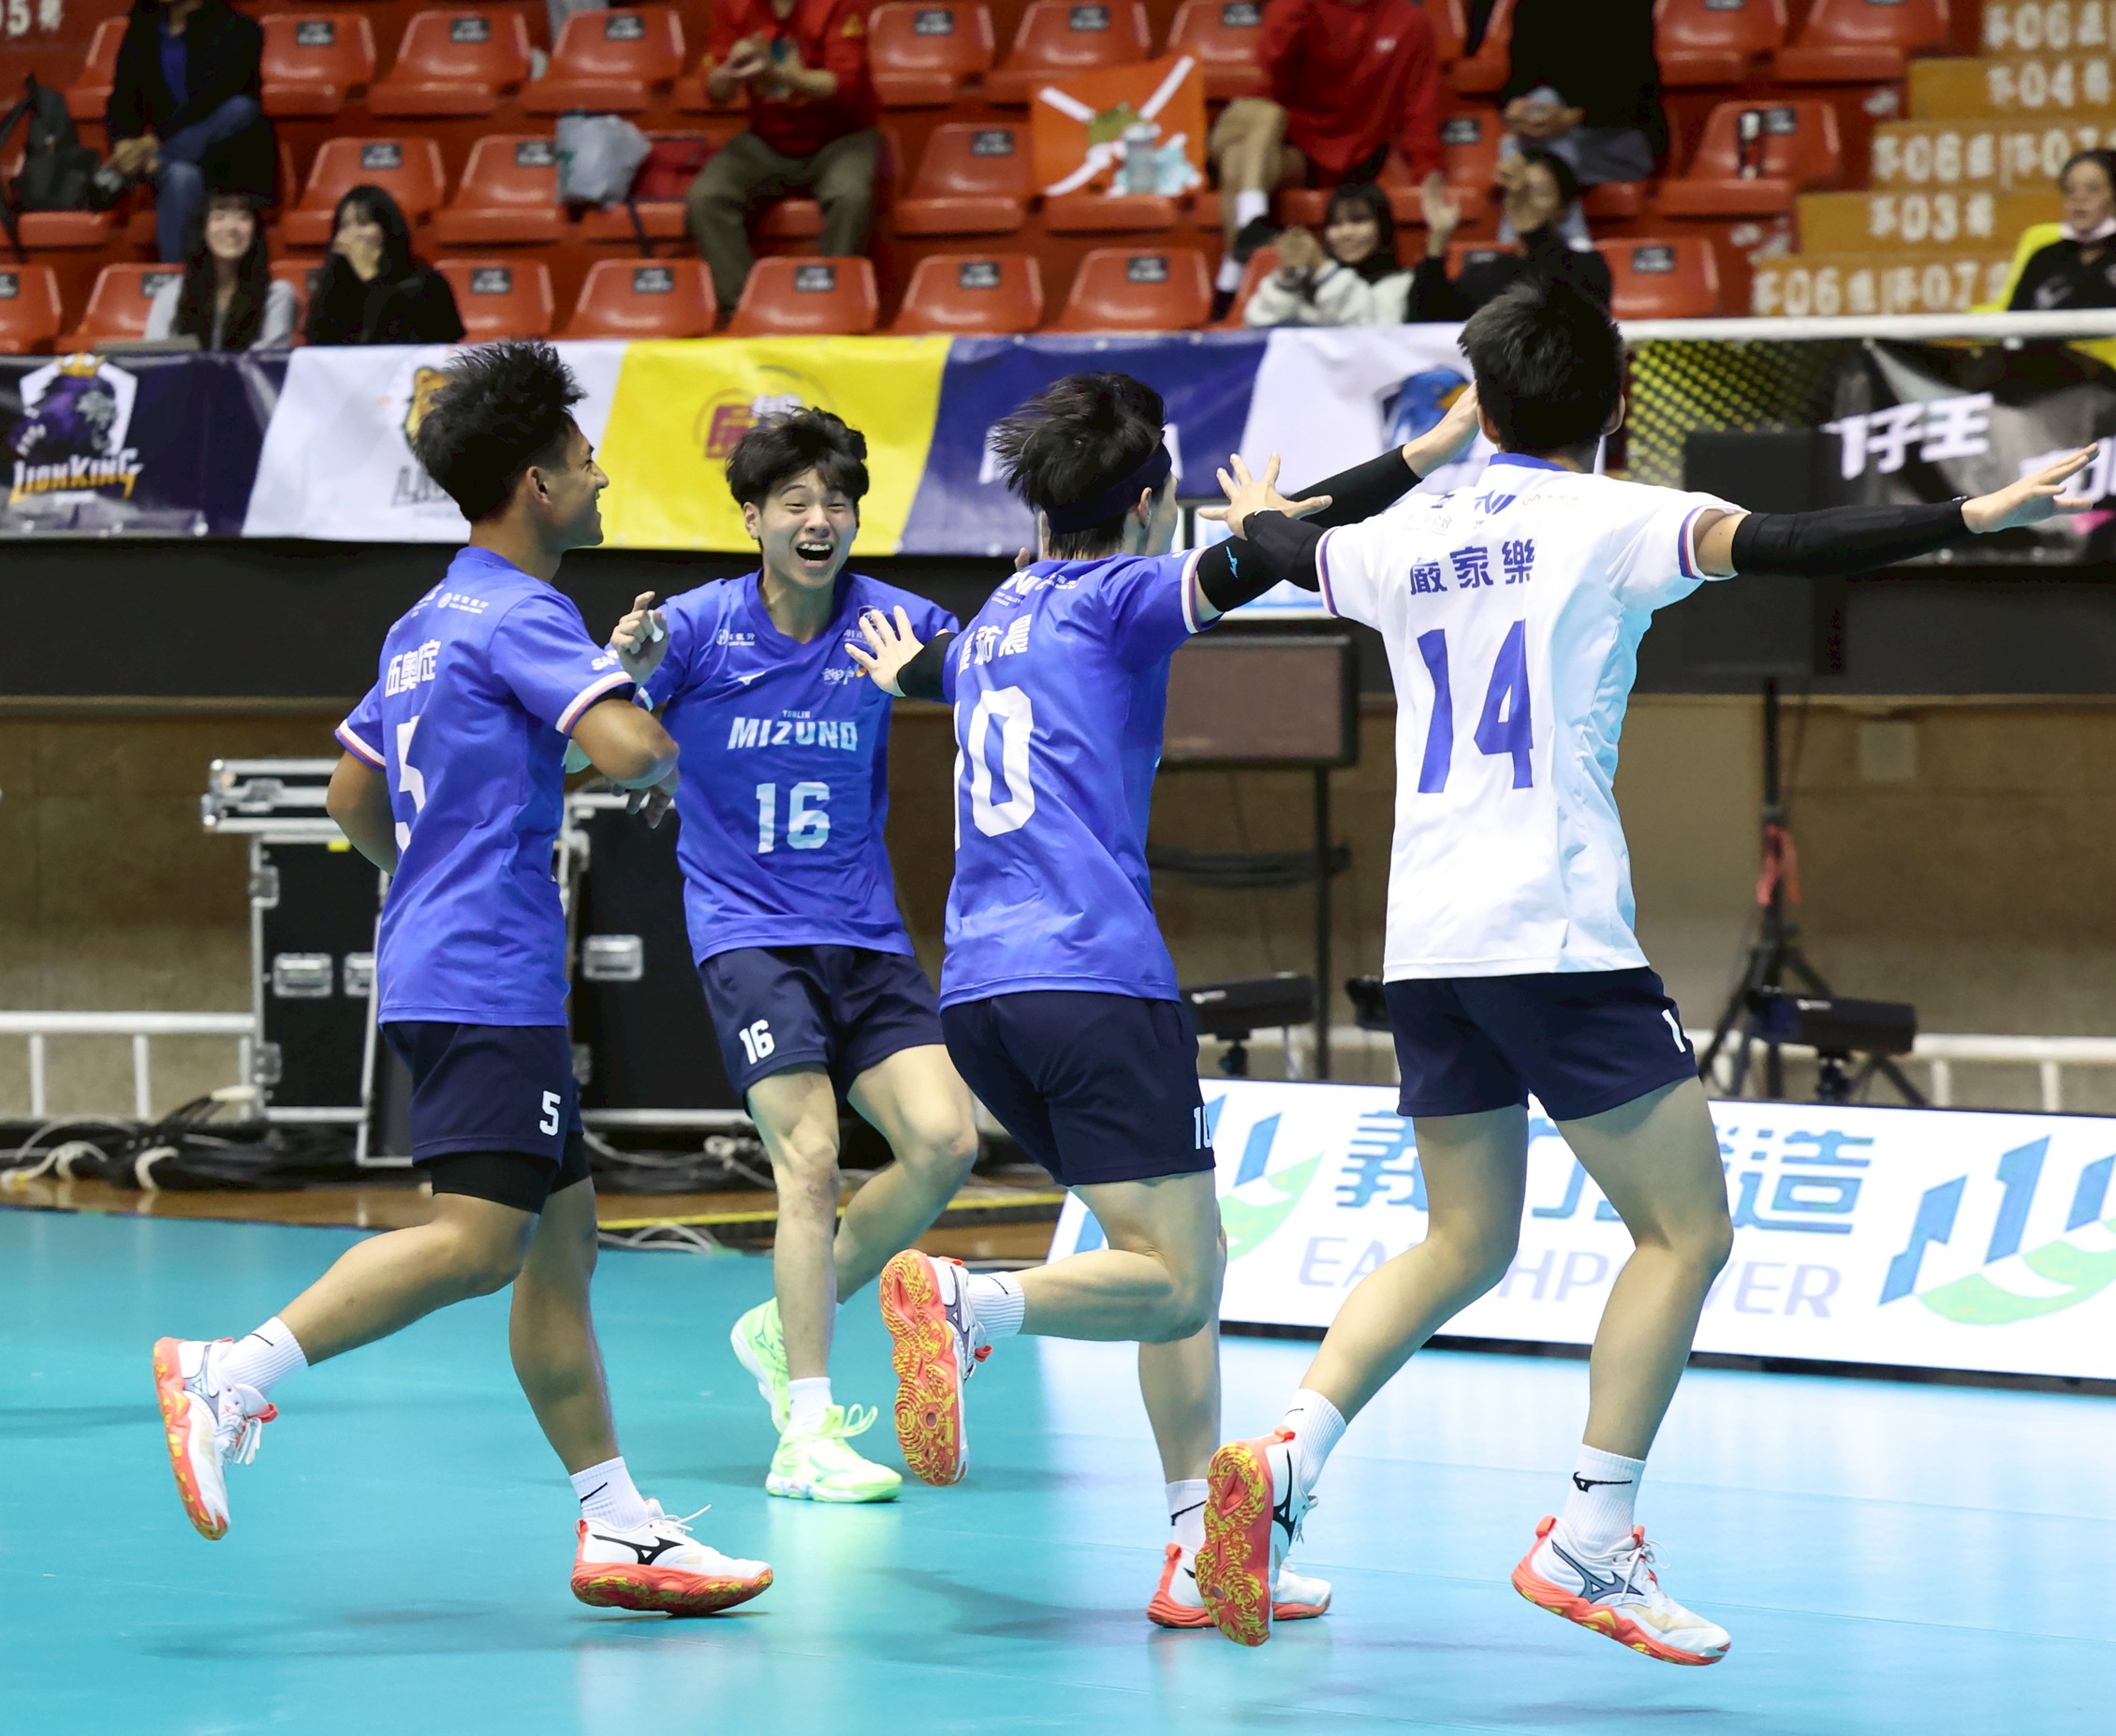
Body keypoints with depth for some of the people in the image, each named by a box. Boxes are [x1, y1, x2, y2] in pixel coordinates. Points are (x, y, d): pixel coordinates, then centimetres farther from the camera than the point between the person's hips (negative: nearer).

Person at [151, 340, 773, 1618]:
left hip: (441, 959, 10)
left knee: (563, 1238, 9)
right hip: (489, 978, -10)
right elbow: (627, 745, -25)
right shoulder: (518, 614, -11)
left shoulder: (428, 625, 18)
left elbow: (355, 796, 25)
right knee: (479, 1241, -16)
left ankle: (617, 1530, 10)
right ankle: (232, 1374, -18)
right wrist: (668, 756, -3)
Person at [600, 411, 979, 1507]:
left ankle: (786, 1327, 13)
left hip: (865, 937, 4)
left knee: (945, 1142, -9)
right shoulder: (698, 628, -8)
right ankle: (806, 1437, -14)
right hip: (746, 933, -4)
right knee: (811, 1155, -18)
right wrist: (630, 667, -33)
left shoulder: (893, 623, -1)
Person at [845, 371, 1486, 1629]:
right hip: (1094, 977, -8)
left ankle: (1202, 1551, 8)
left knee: (1192, 1257, 13)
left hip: (982, 992, 8)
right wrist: (1432, 452, -21)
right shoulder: (1114, 595, -1)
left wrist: (904, 671, 70)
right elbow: (1237, 569, -20)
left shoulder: (999, 619, 21)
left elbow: (931, 667, 44)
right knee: (1174, 1282, -10)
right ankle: (965, 1300, -32)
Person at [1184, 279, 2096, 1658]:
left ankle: (1284, 1463, 1)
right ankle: (1591, 1543, -7)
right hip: (1555, 935, -7)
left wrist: (1256, 519, 60)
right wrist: (1969, 518, -27)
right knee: (1688, 1231, 0)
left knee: (1466, 1244, 17)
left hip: (1429, 945, 7)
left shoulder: (1414, 539, 14)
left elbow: (1302, 553, 37)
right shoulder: (1607, 521, -4)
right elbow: (1768, 544, -22)